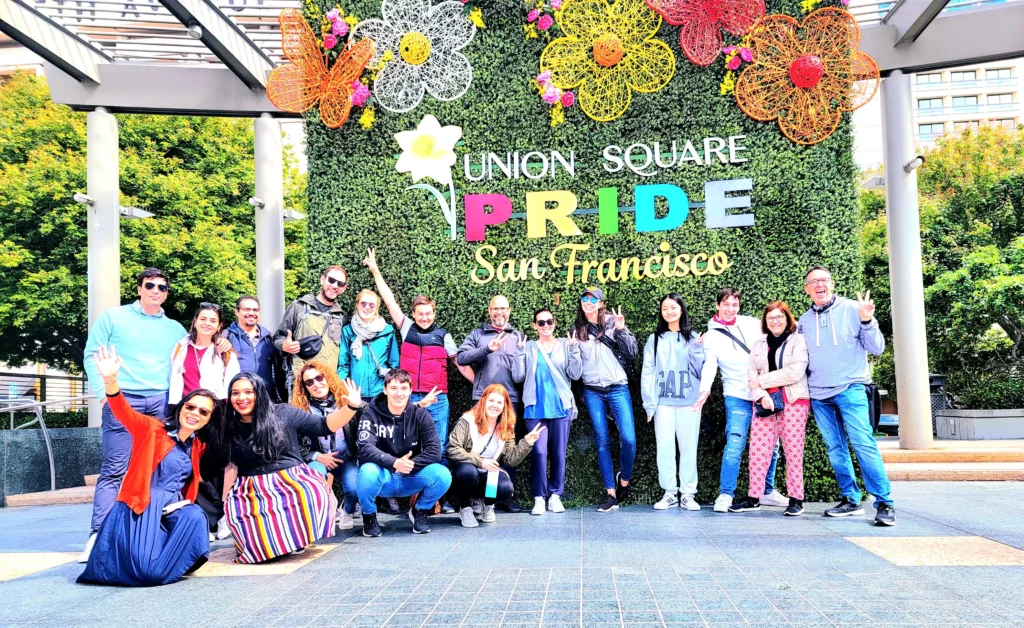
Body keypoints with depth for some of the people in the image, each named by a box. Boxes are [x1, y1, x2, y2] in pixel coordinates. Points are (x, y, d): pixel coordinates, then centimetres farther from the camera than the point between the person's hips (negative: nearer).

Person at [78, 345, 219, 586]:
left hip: (172, 510, 5)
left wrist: (185, 502, 3)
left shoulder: (197, 447, 12)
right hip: (140, 507, -4)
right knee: (148, 572, -25)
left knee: (195, 516, -32)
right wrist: (110, 381, -42)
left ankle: (166, 561, -9)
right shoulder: (152, 429, -3)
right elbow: (124, 413, -23)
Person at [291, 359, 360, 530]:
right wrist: (317, 457, -13)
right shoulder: (300, 409, -3)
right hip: (319, 459, 0)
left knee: (355, 488, -28)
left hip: (347, 458, 0)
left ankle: (347, 510, 10)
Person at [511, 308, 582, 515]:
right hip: (536, 408, -1)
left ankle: (555, 495, 13)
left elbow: (575, 374, 2)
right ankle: (539, 497, -1)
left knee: (559, 452, 2)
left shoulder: (565, 345, 10)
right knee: (538, 451, -10)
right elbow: (518, 376, 4)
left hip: (561, 407, 1)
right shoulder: (529, 347, 11)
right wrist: (520, 352, -6)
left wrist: (574, 350, -8)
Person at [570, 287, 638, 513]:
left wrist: (621, 330, -13)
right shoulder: (577, 329, 9)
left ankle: (624, 479, 15)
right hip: (592, 391, 2)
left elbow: (632, 353, -4)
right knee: (602, 442, 2)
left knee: (628, 439, -11)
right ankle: (611, 494, 8)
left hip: (617, 388, -2)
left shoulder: (613, 323, 2)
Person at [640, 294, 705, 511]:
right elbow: (648, 373, 4)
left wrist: (698, 349, -11)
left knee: (688, 448, 1)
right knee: (665, 448, 0)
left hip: (689, 402, 0)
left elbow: (700, 369, 5)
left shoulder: (692, 338, 10)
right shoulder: (655, 339, 9)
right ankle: (669, 493, 8)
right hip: (663, 402, 0)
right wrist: (649, 403, -4)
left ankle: (688, 493, 7)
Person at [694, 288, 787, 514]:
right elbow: (710, 365, -10)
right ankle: (725, 495, -5)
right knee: (734, 446, -13)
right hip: (738, 397, -4)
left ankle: (767, 492, 25)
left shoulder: (751, 323, 8)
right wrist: (706, 388, -28)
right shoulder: (712, 336, 0)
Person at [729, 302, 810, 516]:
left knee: (793, 451, -3)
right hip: (765, 402, 4)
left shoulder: (798, 340, 3)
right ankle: (754, 498, 4)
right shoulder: (759, 346, 18)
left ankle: (796, 500, 5)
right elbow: (751, 376, 9)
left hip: (793, 401, -4)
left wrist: (761, 380, -7)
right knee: (758, 450, -2)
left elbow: (795, 372, -10)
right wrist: (761, 395, -11)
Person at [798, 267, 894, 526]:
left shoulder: (852, 309, -1)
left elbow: (877, 348, -2)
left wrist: (867, 321, -17)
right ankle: (850, 500, 18)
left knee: (863, 444, -12)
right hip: (819, 395, 5)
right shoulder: (804, 321, 10)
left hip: (850, 389, -4)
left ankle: (884, 503, -8)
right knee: (835, 449, 8)